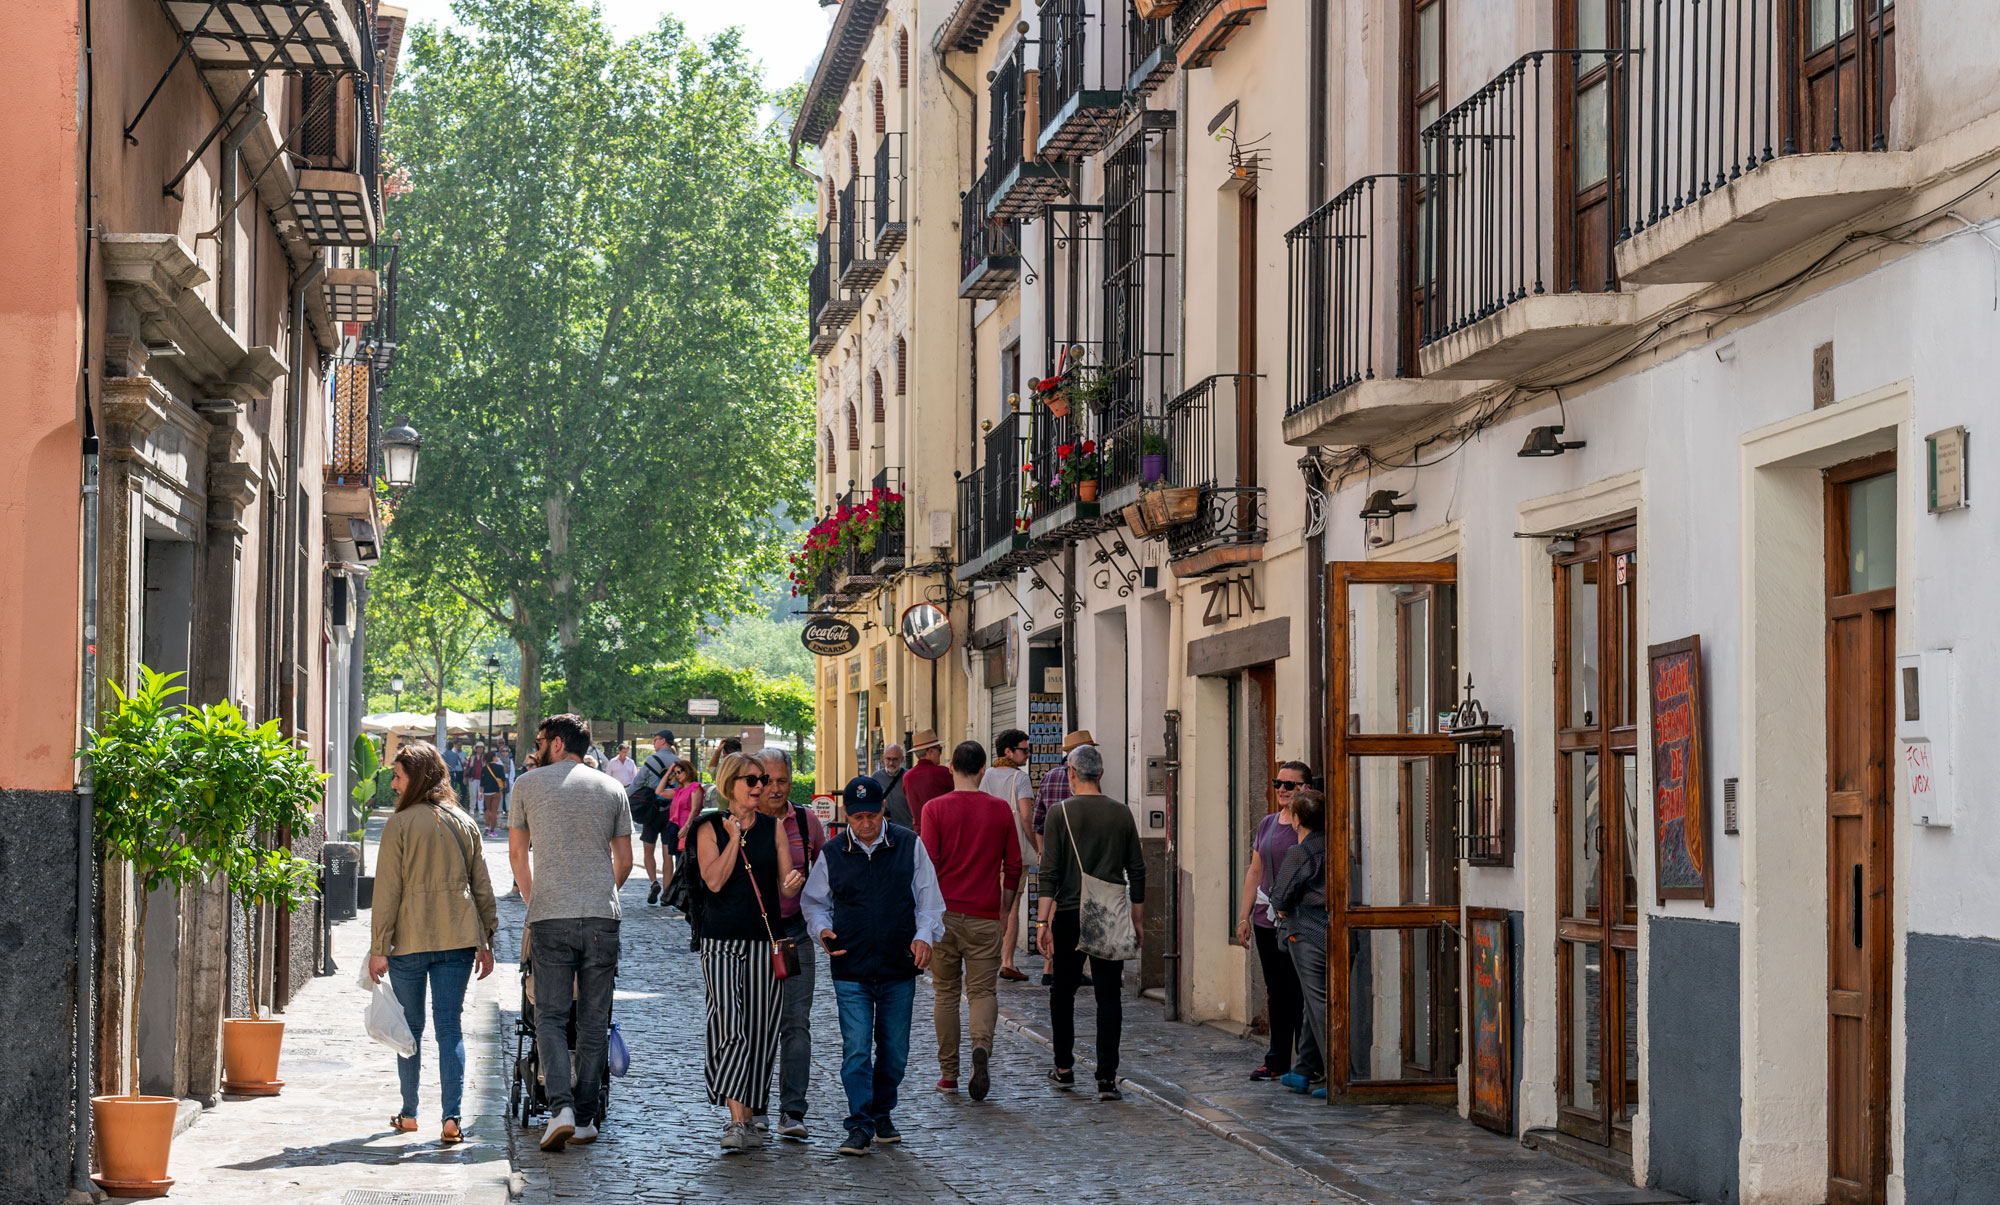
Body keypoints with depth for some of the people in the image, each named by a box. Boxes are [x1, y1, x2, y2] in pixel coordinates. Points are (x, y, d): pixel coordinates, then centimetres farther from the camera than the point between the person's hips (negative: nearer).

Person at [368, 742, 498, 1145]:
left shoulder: (399, 824, -7)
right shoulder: (465, 823, 7)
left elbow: (387, 890, -8)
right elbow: (482, 887, 10)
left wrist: (378, 948, -5)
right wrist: (485, 941, 16)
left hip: (410, 940, -3)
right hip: (457, 939, 3)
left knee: (411, 1026, 11)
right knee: (450, 1027, 2)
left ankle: (409, 1114, 21)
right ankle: (451, 1116, -8)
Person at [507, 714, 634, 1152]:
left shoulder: (529, 784, 5)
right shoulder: (611, 788, 10)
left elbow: (518, 853, 13)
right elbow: (624, 861, 13)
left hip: (551, 919, -2)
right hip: (602, 918, 2)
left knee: (551, 1017, 1)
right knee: (594, 1021, 8)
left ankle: (561, 1108, -16)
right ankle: (585, 1118, 10)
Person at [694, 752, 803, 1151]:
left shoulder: (774, 828, 9)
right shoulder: (711, 828, 3)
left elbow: (787, 887, 6)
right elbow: (714, 880, -9)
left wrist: (794, 884, -17)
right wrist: (735, 837, -11)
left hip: (765, 939, 2)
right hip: (722, 940, -2)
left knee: (759, 1030, 1)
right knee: (728, 1026, -14)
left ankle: (746, 1119, 11)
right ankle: (737, 1120, -16)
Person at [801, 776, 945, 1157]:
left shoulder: (909, 845, 2)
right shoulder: (832, 854, 3)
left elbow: (928, 897, 7)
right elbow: (814, 902, 14)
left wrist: (925, 935, -7)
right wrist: (823, 929, -6)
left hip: (900, 968, 1)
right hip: (851, 969, -1)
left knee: (894, 1050, 9)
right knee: (856, 1050, -8)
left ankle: (882, 1115, 29)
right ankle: (860, 1127, -3)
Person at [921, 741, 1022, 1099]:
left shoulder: (935, 808, -4)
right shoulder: (1001, 810, 2)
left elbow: (927, 864, -8)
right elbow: (1013, 865, 6)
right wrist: (1005, 907, 19)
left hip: (944, 912, 0)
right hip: (984, 916, 0)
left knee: (946, 993, 10)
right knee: (983, 990, 4)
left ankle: (948, 1073, 12)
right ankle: (982, 1046, -24)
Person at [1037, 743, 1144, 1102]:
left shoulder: (1060, 812, -5)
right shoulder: (1121, 813, 3)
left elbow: (1050, 872, -9)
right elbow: (1137, 870, 7)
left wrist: (1044, 922, -8)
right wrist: (1138, 918, 15)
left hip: (1070, 914, -2)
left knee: (1063, 992, 14)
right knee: (1108, 996, 2)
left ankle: (1064, 1068, 22)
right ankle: (1107, 1078, -5)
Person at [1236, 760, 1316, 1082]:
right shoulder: (1267, 824, 14)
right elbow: (1255, 872, 18)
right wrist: (1244, 916, 14)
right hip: (1266, 920, 6)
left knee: (1302, 993, -4)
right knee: (1277, 992, 12)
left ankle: (1308, 1063, 1)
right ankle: (1277, 1059, 19)